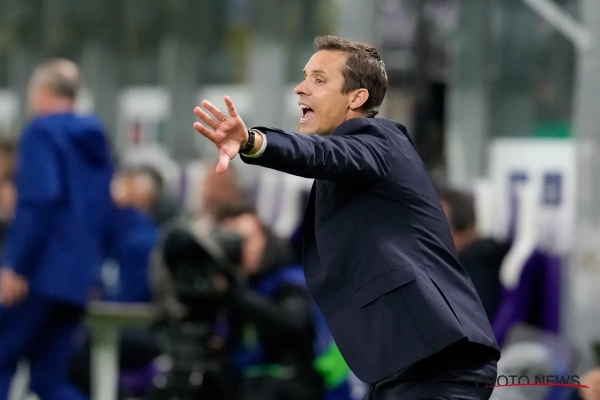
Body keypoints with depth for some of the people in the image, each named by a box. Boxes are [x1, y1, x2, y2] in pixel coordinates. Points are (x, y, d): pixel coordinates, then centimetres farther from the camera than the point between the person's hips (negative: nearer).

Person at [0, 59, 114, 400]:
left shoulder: (42, 132, -6)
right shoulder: (96, 140, 19)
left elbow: (39, 202, -19)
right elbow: (103, 214, 22)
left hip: (42, 272, -8)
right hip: (76, 277, 8)